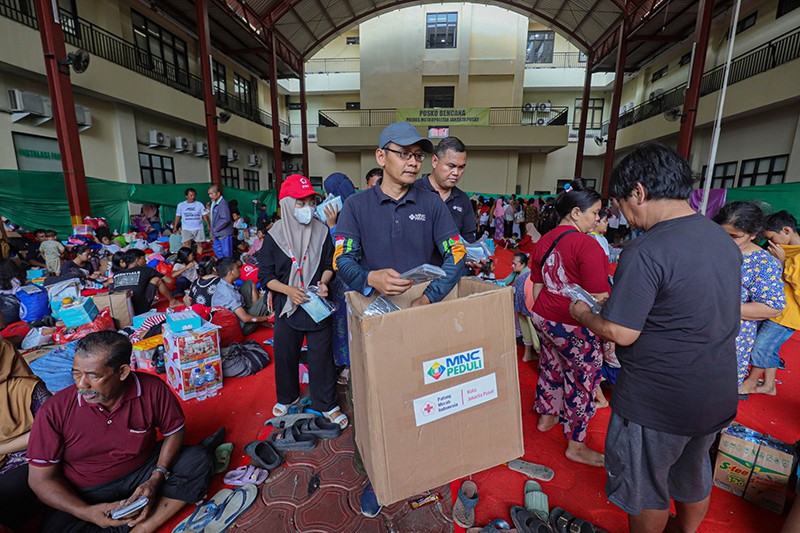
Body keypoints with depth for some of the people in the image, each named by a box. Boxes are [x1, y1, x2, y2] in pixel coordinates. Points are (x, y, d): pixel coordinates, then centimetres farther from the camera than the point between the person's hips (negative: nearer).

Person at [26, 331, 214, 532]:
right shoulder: (54, 411, -17)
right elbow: (41, 478, -7)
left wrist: (156, 480, -17)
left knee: (200, 461, -19)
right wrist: (87, 513, -20)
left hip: (143, 474, 0)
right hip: (86, 495, 0)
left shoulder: (153, 390, -19)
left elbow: (174, 432, -3)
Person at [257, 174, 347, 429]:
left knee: (322, 356, 6)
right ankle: (287, 397, 42)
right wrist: (288, 289, -18)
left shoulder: (321, 231, -2)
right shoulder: (274, 235, -4)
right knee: (285, 355, 16)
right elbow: (265, 275, -2)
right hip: (286, 306, 1)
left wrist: (324, 282, -14)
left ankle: (327, 405, 25)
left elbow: (329, 264, 6)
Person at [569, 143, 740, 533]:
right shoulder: (724, 240, 1)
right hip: (719, 396, 8)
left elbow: (621, 334, -25)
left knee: (645, 485, 17)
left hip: (657, 403, -8)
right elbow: (701, 313, 11)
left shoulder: (645, 253, -27)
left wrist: (582, 313, -7)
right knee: (694, 473, 30)